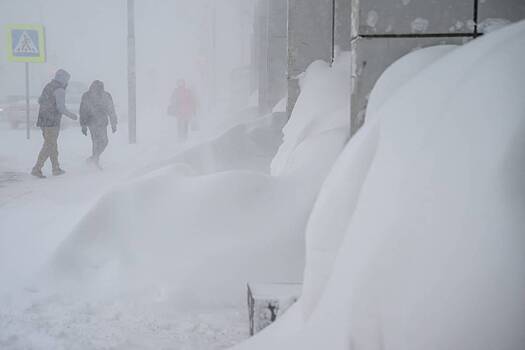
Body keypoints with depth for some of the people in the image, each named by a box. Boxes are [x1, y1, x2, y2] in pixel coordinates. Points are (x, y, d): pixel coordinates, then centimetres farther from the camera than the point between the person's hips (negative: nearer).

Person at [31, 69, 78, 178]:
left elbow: (40, 100, 24)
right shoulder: (59, 90, -14)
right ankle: (36, 169, -8)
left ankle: (56, 169, 23)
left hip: (43, 120, 9)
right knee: (49, 146, -5)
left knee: (53, 145, 16)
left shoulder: (48, 86, 13)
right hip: (52, 122, -9)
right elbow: (61, 108, -20)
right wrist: (71, 115, -5)